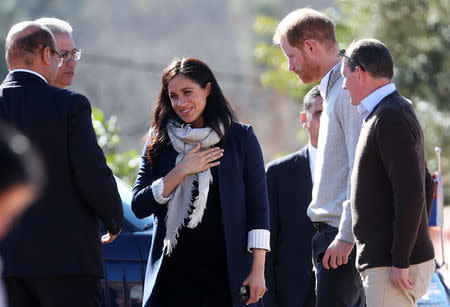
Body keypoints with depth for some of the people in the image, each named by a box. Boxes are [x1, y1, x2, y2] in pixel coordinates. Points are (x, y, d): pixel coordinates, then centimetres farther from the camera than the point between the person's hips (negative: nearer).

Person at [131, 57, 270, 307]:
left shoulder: (241, 137, 5)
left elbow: (258, 205, 4)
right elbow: (139, 206, 4)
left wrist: (257, 270, -3)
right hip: (174, 272, 1)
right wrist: (181, 171, -8)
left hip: (229, 271, -1)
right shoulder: (159, 142, 10)